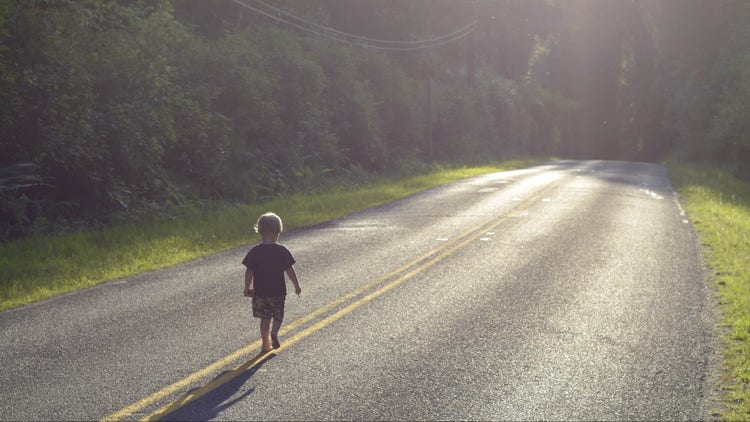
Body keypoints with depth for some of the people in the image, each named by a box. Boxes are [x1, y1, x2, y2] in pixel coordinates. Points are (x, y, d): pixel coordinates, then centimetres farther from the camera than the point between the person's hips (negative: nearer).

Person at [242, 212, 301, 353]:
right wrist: (296, 286, 5)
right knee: (278, 315, 17)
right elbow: (289, 270, -7)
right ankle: (274, 333, -9)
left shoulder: (255, 251, -6)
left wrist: (247, 288, 6)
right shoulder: (282, 251, -10)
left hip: (260, 292, 1)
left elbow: (249, 272, -5)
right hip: (278, 291, -1)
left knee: (265, 318, 12)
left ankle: (266, 345, 15)